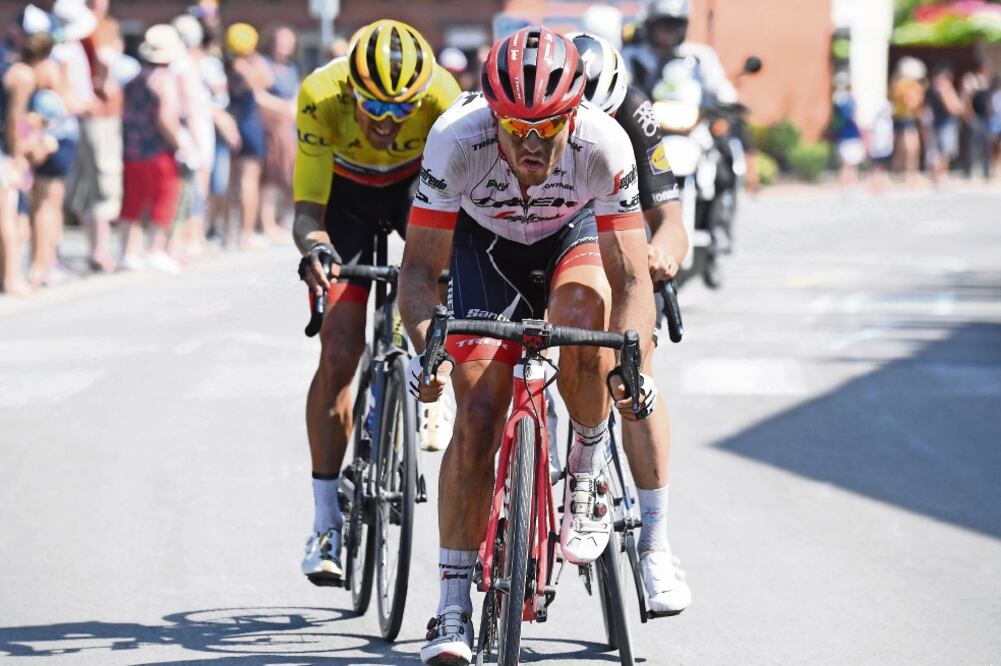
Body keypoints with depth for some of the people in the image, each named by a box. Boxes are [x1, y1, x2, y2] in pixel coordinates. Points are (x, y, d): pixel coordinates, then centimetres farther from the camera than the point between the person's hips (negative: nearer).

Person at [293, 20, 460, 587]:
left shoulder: (441, 94, -35)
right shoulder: (321, 96, -35)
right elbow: (308, 210, -34)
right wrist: (316, 248, -55)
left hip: (418, 183, 1)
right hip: (347, 193, -1)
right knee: (339, 354, -13)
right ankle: (327, 522, -6)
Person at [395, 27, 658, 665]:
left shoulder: (603, 144, -35)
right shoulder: (457, 139, -35)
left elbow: (632, 278, -32)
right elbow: (420, 266, -29)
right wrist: (426, 346, -47)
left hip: (574, 236, 0)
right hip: (486, 246, 0)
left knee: (581, 313, -35)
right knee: (477, 413, -13)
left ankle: (589, 471, -9)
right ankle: (454, 608, -6)